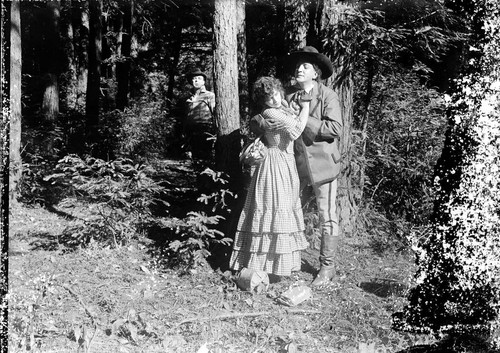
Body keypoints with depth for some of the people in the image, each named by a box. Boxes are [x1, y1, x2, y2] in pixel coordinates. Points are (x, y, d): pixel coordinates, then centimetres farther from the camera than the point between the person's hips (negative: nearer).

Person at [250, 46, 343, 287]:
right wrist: (265, 124, -22)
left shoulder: (327, 95, -6)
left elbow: (335, 128, -18)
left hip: (322, 163, -4)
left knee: (327, 217, 4)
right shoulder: (287, 95, 4)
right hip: (294, 163, 4)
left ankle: (327, 267, 18)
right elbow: (254, 121, 2)